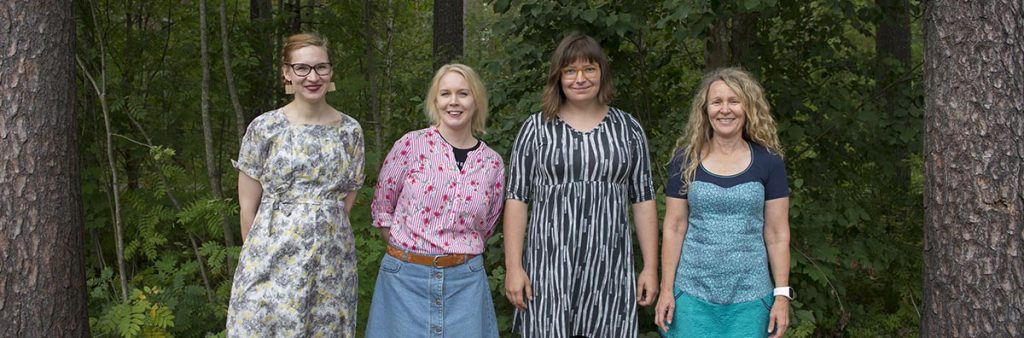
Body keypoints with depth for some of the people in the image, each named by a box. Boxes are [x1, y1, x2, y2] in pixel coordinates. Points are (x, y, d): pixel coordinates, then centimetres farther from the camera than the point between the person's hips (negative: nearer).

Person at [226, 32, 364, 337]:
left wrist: (320, 230, 7)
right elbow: (248, 206, 1)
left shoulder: (350, 130, 3)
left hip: (331, 262, 2)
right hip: (273, 259, -2)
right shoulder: (264, 127, -4)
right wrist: (261, 252, 6)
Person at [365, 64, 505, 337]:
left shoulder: (493, 163, 2)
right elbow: (382, 208, 4)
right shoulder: (411, 145, -5)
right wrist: (406, 251, 5)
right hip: (405, 277, -2)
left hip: (465, 282, 2)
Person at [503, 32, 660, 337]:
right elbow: (517, 199, 1)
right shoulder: (536, 129, 3)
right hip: (549, 267, -1)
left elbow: (643, 200, 8)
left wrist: (651, 267, 3)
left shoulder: (628, 129, 7)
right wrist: (513, 267, -6)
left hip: (610, 269, 1)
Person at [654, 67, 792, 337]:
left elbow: (777, 234, 2)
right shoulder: (685, 160, 1)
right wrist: (666, 289, -1)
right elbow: (674, 228, 2)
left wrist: (782, 294, -1)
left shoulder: (768, 162, 0)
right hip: (692, 294, 0)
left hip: (750, 297, 0)